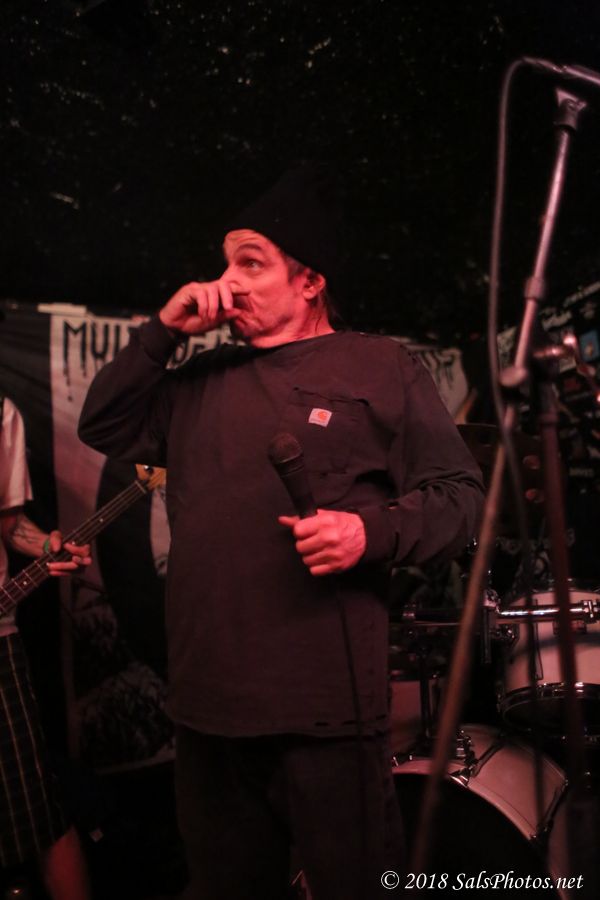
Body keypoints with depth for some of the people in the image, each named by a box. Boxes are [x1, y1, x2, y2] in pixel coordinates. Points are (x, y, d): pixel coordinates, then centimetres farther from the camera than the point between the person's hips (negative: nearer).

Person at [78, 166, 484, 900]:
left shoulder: (379, 367, 0)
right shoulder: (200, 382, 16)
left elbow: (459, 495, -2)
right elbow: (102, 427, 15)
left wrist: (373, 531, -21)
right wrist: (163, 332, 4)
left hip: (327, 708, -5)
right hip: (208, 703, 6)